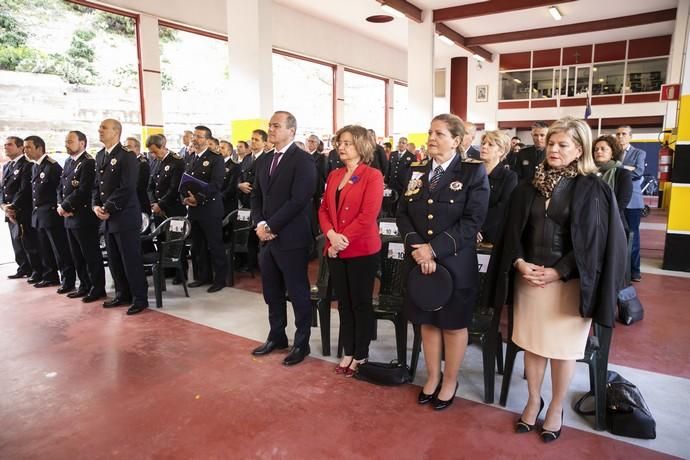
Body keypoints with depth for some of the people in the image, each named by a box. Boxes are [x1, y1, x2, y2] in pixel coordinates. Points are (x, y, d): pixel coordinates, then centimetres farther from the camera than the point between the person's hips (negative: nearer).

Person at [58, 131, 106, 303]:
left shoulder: (88, 163, -13)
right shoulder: (68, 162, 15)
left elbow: (83, 191, -20)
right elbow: (61, 187, 15)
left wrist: (65, 206, -13)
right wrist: (61, 205, -2)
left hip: (84, 216, -9)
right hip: (70, 217, 9)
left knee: (91, 255, 0)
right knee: (77, 256, 15)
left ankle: (98, 288, 9)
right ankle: (85, 286, 25)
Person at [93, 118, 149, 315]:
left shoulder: (127, 157, -11)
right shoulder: (100, 156, 14)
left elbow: (127, 188, -18)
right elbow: (97, 185, 17)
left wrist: (108, 208, -15)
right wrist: (96, 206, 0)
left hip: (125, 216, -8)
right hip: (107, 218, 8)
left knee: (131, 260, -3)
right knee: (114, 260, 14)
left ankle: (140, 298, 7)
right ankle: (123, 294, 26)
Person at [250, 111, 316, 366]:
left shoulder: (303, 160, -11)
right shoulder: (263, 160, 14)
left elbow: (298, 200, -19)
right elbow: (256, 196, 14)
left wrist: (271, 226, -16)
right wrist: (259, 223, -4)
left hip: (291, 239, -7)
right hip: (267, 238, 8)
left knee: (298, 294, 5)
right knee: (272, 293, 17)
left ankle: (302, 343, 20)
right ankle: (276, 337, 34)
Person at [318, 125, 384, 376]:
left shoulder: (373, 176, -9)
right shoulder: (334, 175, 11)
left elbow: (368, 215, -17)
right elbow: (324, 209, 8)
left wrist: (343, 239, -17)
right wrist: (331, 235, -10)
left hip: (362, 250, -6)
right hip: (336, 250, 6)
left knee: (361, 303, 7)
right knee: (344, 303, 15)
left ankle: (361, 356, 23)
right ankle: (348, 352, 29)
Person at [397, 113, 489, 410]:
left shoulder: (474, 172, -7)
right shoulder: (416, 172, 7)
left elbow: (473, 221, -15)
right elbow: (402, 213, 3)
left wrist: (434, 249, -20)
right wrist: (416, 247, -15)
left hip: (456, 263, -4)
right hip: (420, 261, 5)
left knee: (454, 325, 11)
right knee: (427, 321, 15)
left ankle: (450, 382, 31)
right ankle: (433, 378, 34)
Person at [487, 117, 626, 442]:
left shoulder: (592, 189, -5)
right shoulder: (528, 187, 5)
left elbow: (593, 241, -9)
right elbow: (513, 232, 6)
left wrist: (558, 272, -15)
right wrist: (519, 263, -10)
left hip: (568, 281, -3)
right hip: (528, 277, 3)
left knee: (562, 347, 8)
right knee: (531, 343, 11)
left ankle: (556, 409, 28)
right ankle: (533, 401, 31)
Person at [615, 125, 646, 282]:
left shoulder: (639, 153, 5)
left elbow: (639, 172, -12)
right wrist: (627, 169, -15)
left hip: (632, 200, -1)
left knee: (632, 234, 4)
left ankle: (634, 269, 12)